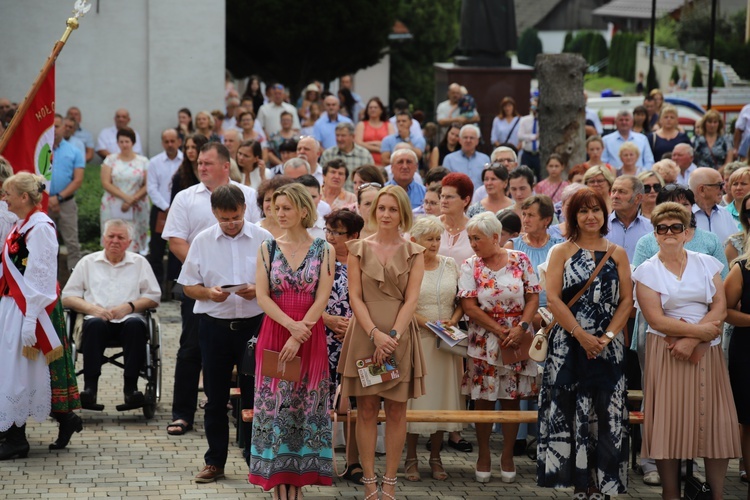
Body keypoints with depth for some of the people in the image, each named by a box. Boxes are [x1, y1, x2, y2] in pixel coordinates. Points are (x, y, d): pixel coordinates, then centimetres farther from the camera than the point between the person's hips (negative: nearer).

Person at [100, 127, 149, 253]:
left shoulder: (143, 161, 7)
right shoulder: (110, 159, 7)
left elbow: (147, 186, 1)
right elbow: (106, 183, -1)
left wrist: (132, 200, -12)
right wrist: (125, 197, -12)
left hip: (136, 209, 0)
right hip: (113, 208, 0)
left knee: (133, 242, -5)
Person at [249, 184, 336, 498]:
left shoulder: (324, 250, 1)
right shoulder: (268, 249, 5)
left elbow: (322, 298, -6)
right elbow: (262, 296, -2)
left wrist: (298, 338, -15)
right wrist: (291, 325, -17)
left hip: (310, 336, -1)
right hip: (274, 332, 1)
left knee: (305, 407, 2)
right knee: (274, 405, -1)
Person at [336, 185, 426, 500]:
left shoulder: (414, 253, 6)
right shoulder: (359, 249, 5)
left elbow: (411, 300, -3)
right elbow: (355, 297, -1)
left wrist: (393, 336, -16)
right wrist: (376, 334, -14)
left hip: (401, 335, 0)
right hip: (365, 333, 0)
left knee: (396, 412, 1)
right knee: (366, 409, 0)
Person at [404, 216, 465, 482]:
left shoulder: (451, 265, 9)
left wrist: (453, 321, -7)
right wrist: (428, 324, -16)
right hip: (415, 339, -3)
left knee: (442, 396, 5)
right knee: (415, 395, 0)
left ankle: (435, 457, 14)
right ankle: (411, 458, 8)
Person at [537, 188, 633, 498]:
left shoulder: (617, 254, 9)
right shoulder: (561, 252, 5)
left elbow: (626, 300, 3)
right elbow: (553, 298, -5)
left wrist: (607, 337, -10)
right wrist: (582, 335, -13)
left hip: (607, 347, 1)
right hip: (568, 345, -1)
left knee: (605, 414, 0)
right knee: (569, 412, -2)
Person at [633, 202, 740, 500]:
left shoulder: (707, 264, 8)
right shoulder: (647, 271, 1)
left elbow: (720, 308, -2)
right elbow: (656, 320, -9)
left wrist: (691, 340, -14)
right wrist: (700, 330, -14)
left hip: (706, 353, 2)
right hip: (666, 352, -2)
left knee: (714, 423, -2)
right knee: (670, 422, -4)